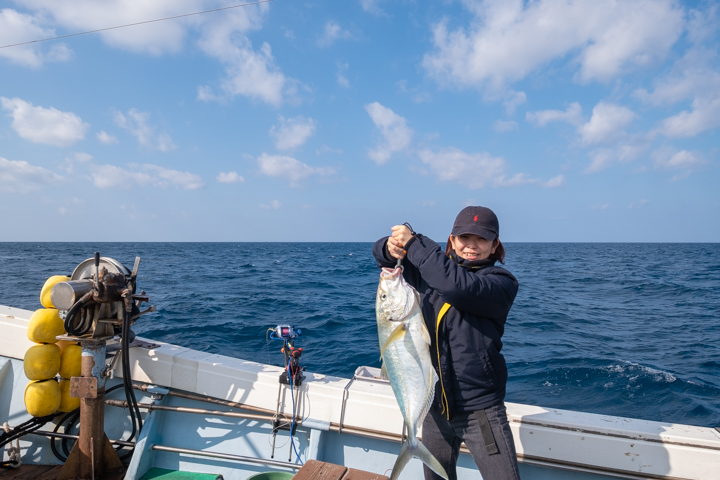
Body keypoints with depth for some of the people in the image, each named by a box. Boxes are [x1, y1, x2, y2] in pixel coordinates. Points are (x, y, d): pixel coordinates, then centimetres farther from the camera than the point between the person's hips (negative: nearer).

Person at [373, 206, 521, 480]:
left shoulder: (501, 282, -11)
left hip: (480, 409, -4)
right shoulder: (432, 270, 3)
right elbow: (382, 252, 9)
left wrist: (414, 244, -26)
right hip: (435, 406, 4)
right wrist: (392, 248, -15)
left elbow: (459, 285, -32)